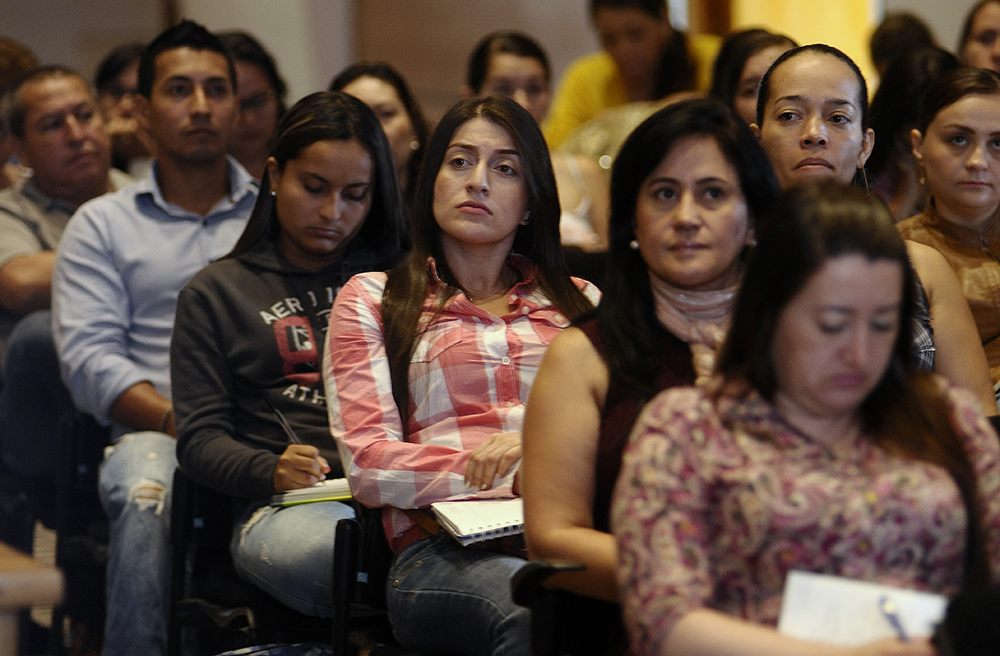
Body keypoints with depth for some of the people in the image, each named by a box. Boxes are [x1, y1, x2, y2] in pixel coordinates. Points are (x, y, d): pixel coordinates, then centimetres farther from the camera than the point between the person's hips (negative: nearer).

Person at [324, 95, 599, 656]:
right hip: (442, 546, -2)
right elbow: (369, 467, 5)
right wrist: (516, 476, -8)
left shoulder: (580, 301, 29)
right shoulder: (372, 299, 19)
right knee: (535, 608, -40)